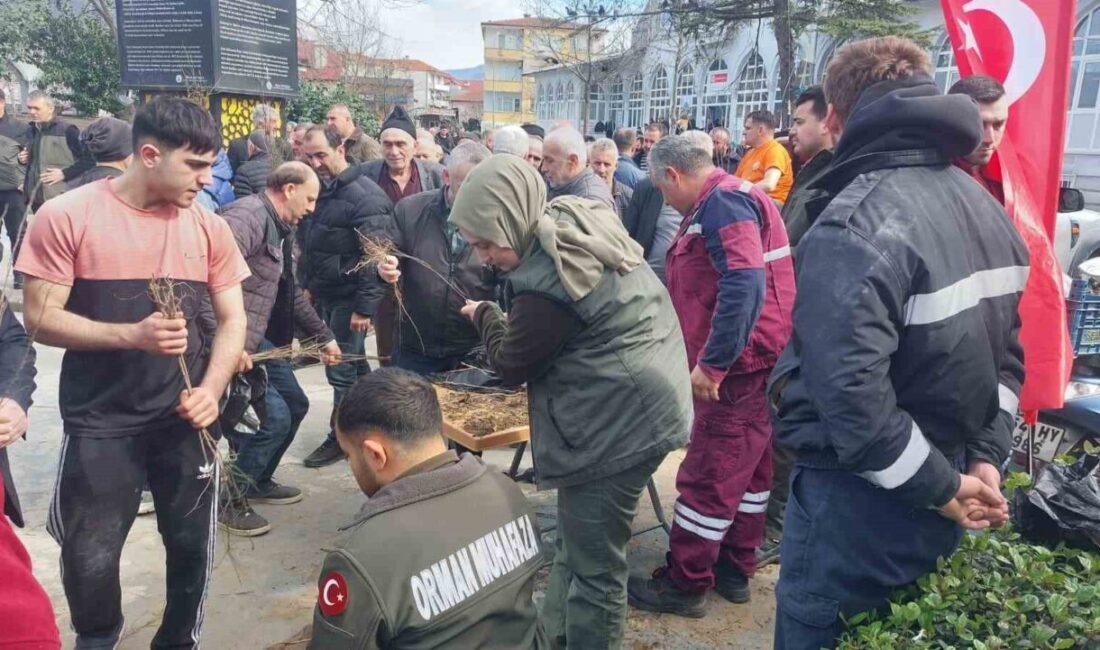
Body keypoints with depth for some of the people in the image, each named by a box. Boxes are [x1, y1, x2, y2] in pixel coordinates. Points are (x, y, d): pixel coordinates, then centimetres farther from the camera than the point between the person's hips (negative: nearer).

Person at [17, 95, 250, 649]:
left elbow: (231, 319, 5)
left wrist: (211, 389, -11)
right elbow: (41, 318, -8)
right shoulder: (67, 216, -8)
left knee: (192, 546, 12)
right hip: (99, 422, -2)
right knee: (90, 559, 5)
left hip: (184, 416, 3)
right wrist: (131, 335, -23)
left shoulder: (209, 227, 1)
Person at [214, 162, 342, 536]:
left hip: (259, 340, 10)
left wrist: (323, 336, 26)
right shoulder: (248, 217, -19)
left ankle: (258, 482, 35)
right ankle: (228, 500, 8)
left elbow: (291, 295, 25)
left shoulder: (282, 230, 14)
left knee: (295, 404, 16)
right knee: (274, 416, -11)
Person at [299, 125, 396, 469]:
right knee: (355, 364, 18)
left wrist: (365, 307, -22)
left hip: (349, 297, -9)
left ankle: (341, 438, 12)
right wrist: (310, 285, 15)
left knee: (342, 369, -2)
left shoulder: (364, 195, -18)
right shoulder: (322, 189, 9)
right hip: (327, 294, 9)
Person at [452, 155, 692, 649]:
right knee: (577, 543, 22)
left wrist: (483, 315, 9)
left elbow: (511, 366, -7)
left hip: (617, 421, -11)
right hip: (636, 405, 11)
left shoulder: (545, 281, -26)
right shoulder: (581, 221, 4)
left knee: (591, 563, 4)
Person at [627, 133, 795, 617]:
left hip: (741, 363, -10)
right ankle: (735, 569, 28)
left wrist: (712, 362, -25)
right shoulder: (721, 202, 17)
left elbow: (744, 285, -28)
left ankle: (685, 584, 10)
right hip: (749, 362, 11)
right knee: (747, 468, 16)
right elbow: (701, 288, 24)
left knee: (708, 475, -2)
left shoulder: (723, 201, -16)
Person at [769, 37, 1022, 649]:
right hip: (932, 511, 8)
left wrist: (944, 486, -17)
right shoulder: (989, 208, 7)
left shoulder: (857, 223, -24)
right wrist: (985, 458, 3)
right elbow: (1008, 352, 10)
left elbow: (852, 396, -31)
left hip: (858, 505, -8)